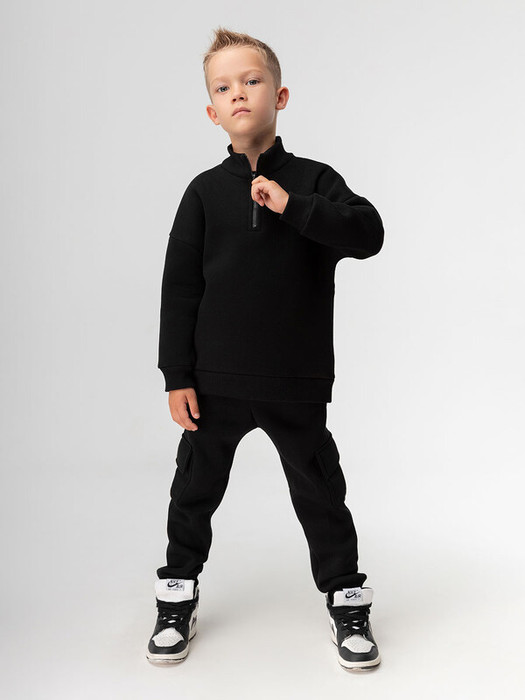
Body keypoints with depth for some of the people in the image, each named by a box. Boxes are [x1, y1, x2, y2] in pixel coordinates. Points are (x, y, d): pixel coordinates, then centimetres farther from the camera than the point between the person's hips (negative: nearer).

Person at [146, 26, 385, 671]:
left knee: (320, 495, 10)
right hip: (214, 381, 1)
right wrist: (177, 376, -5)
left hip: (297, 383, -1)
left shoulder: (312, 182, 0)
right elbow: (179, 287, -1)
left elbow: (369, 233, -15)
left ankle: (345, 599, 30)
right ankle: (178, 599, 33)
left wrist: (291, 206, -23)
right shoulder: (205, 191, 1)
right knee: (194, 492, 13)